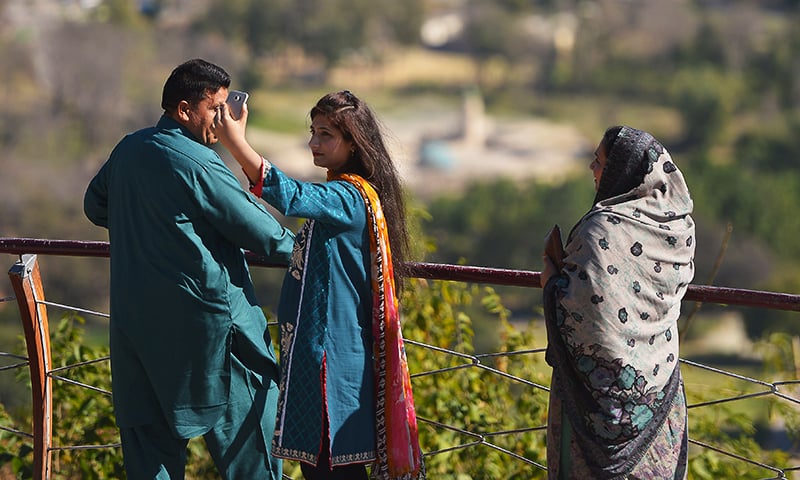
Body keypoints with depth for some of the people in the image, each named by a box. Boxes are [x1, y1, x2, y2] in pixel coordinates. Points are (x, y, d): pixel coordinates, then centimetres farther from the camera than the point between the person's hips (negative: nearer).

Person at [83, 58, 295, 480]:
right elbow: (257, 230, -11)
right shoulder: (198, 164, -15)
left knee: (149, 442, 10)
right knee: (247, 414, 4)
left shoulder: (127, 152, 7)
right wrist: (296, 249, 6)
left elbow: (95, 206, 25)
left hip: (134, 318, 7)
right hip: (202, 315, -7)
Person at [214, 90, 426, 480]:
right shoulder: (343, 192, 13)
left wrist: (235, 142, -43)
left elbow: (290, 197, -37)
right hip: (312, 345, 10)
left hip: (332, 351, -10)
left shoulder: (350, 197, -18)